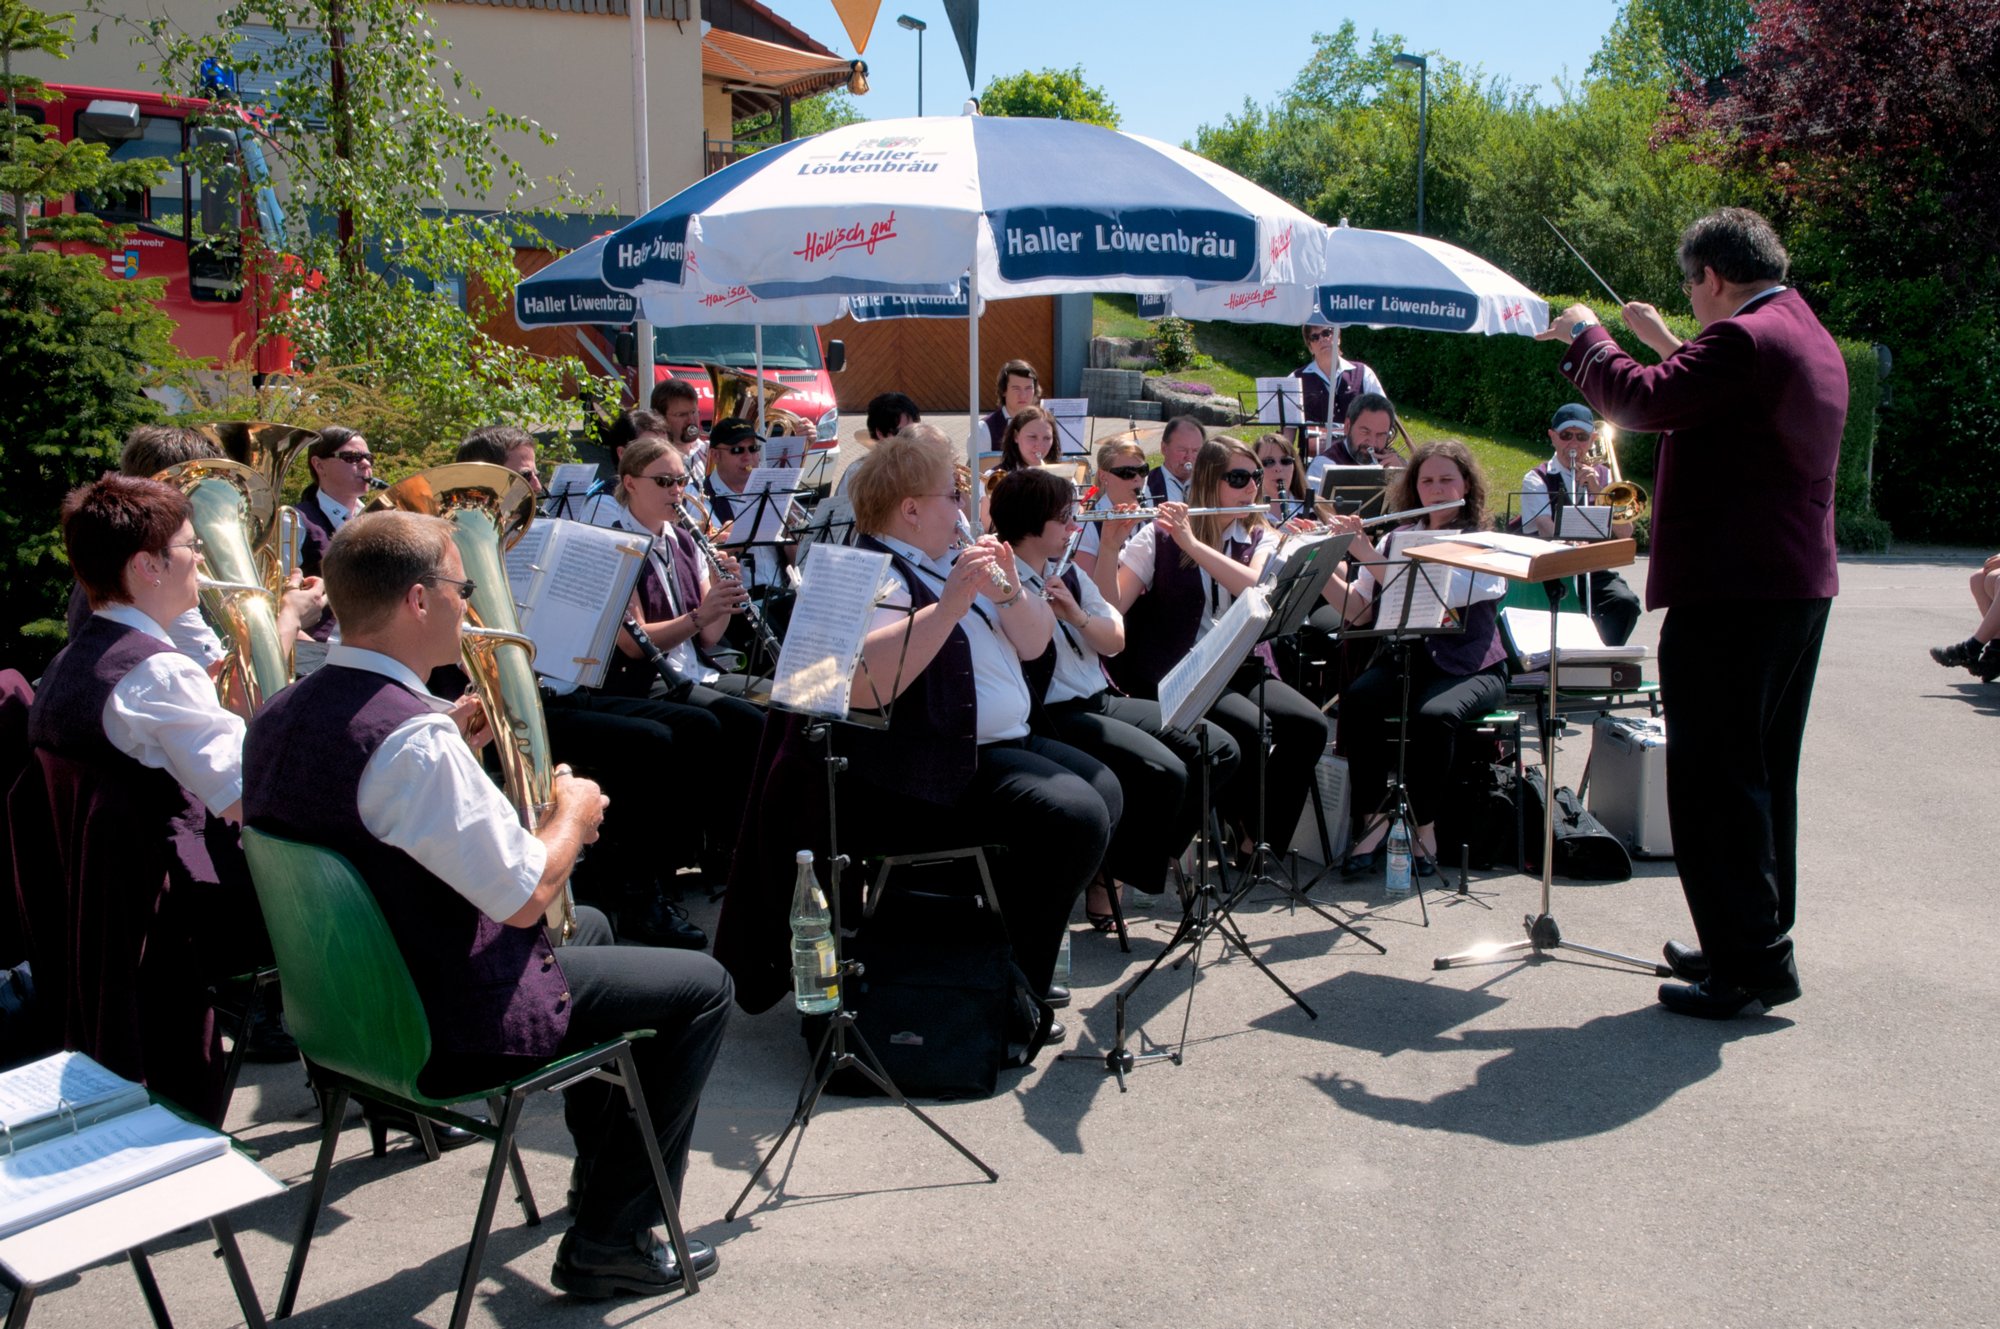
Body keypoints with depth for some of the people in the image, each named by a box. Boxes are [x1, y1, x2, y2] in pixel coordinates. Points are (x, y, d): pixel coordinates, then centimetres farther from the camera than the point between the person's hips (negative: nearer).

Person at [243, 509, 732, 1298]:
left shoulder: (279, 717, 0)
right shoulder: (413, 737, -30)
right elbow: (525, 897, -27)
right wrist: (573, 814, -8)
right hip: (446, 1026, -10)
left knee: (588, 926, 32)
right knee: (701, 985, 2)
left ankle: (598, 1159, 46)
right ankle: (609, 1238, 8)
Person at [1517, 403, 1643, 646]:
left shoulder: (1603, 477, 15)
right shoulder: (1537, 480, 4)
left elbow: (1625, 533, 2)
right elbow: (1549, 533, -14)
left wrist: (1597, 491, -9)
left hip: (1597, 570, 3)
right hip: (1552, 570, -3)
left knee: (1625, 602, -27)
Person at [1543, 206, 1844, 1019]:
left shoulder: (1743, 338, -16)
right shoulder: (1811, 341, 17)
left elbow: (1642, 402, -21)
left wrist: (1584, 336, -5)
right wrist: (1666, 344, 27)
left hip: (1731, 592, -10)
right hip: (1801, 586, 11)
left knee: (1714, 778, -4)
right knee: (1762, 776, 17)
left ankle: (1749, 966, 0)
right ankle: (1758, 945, 28)